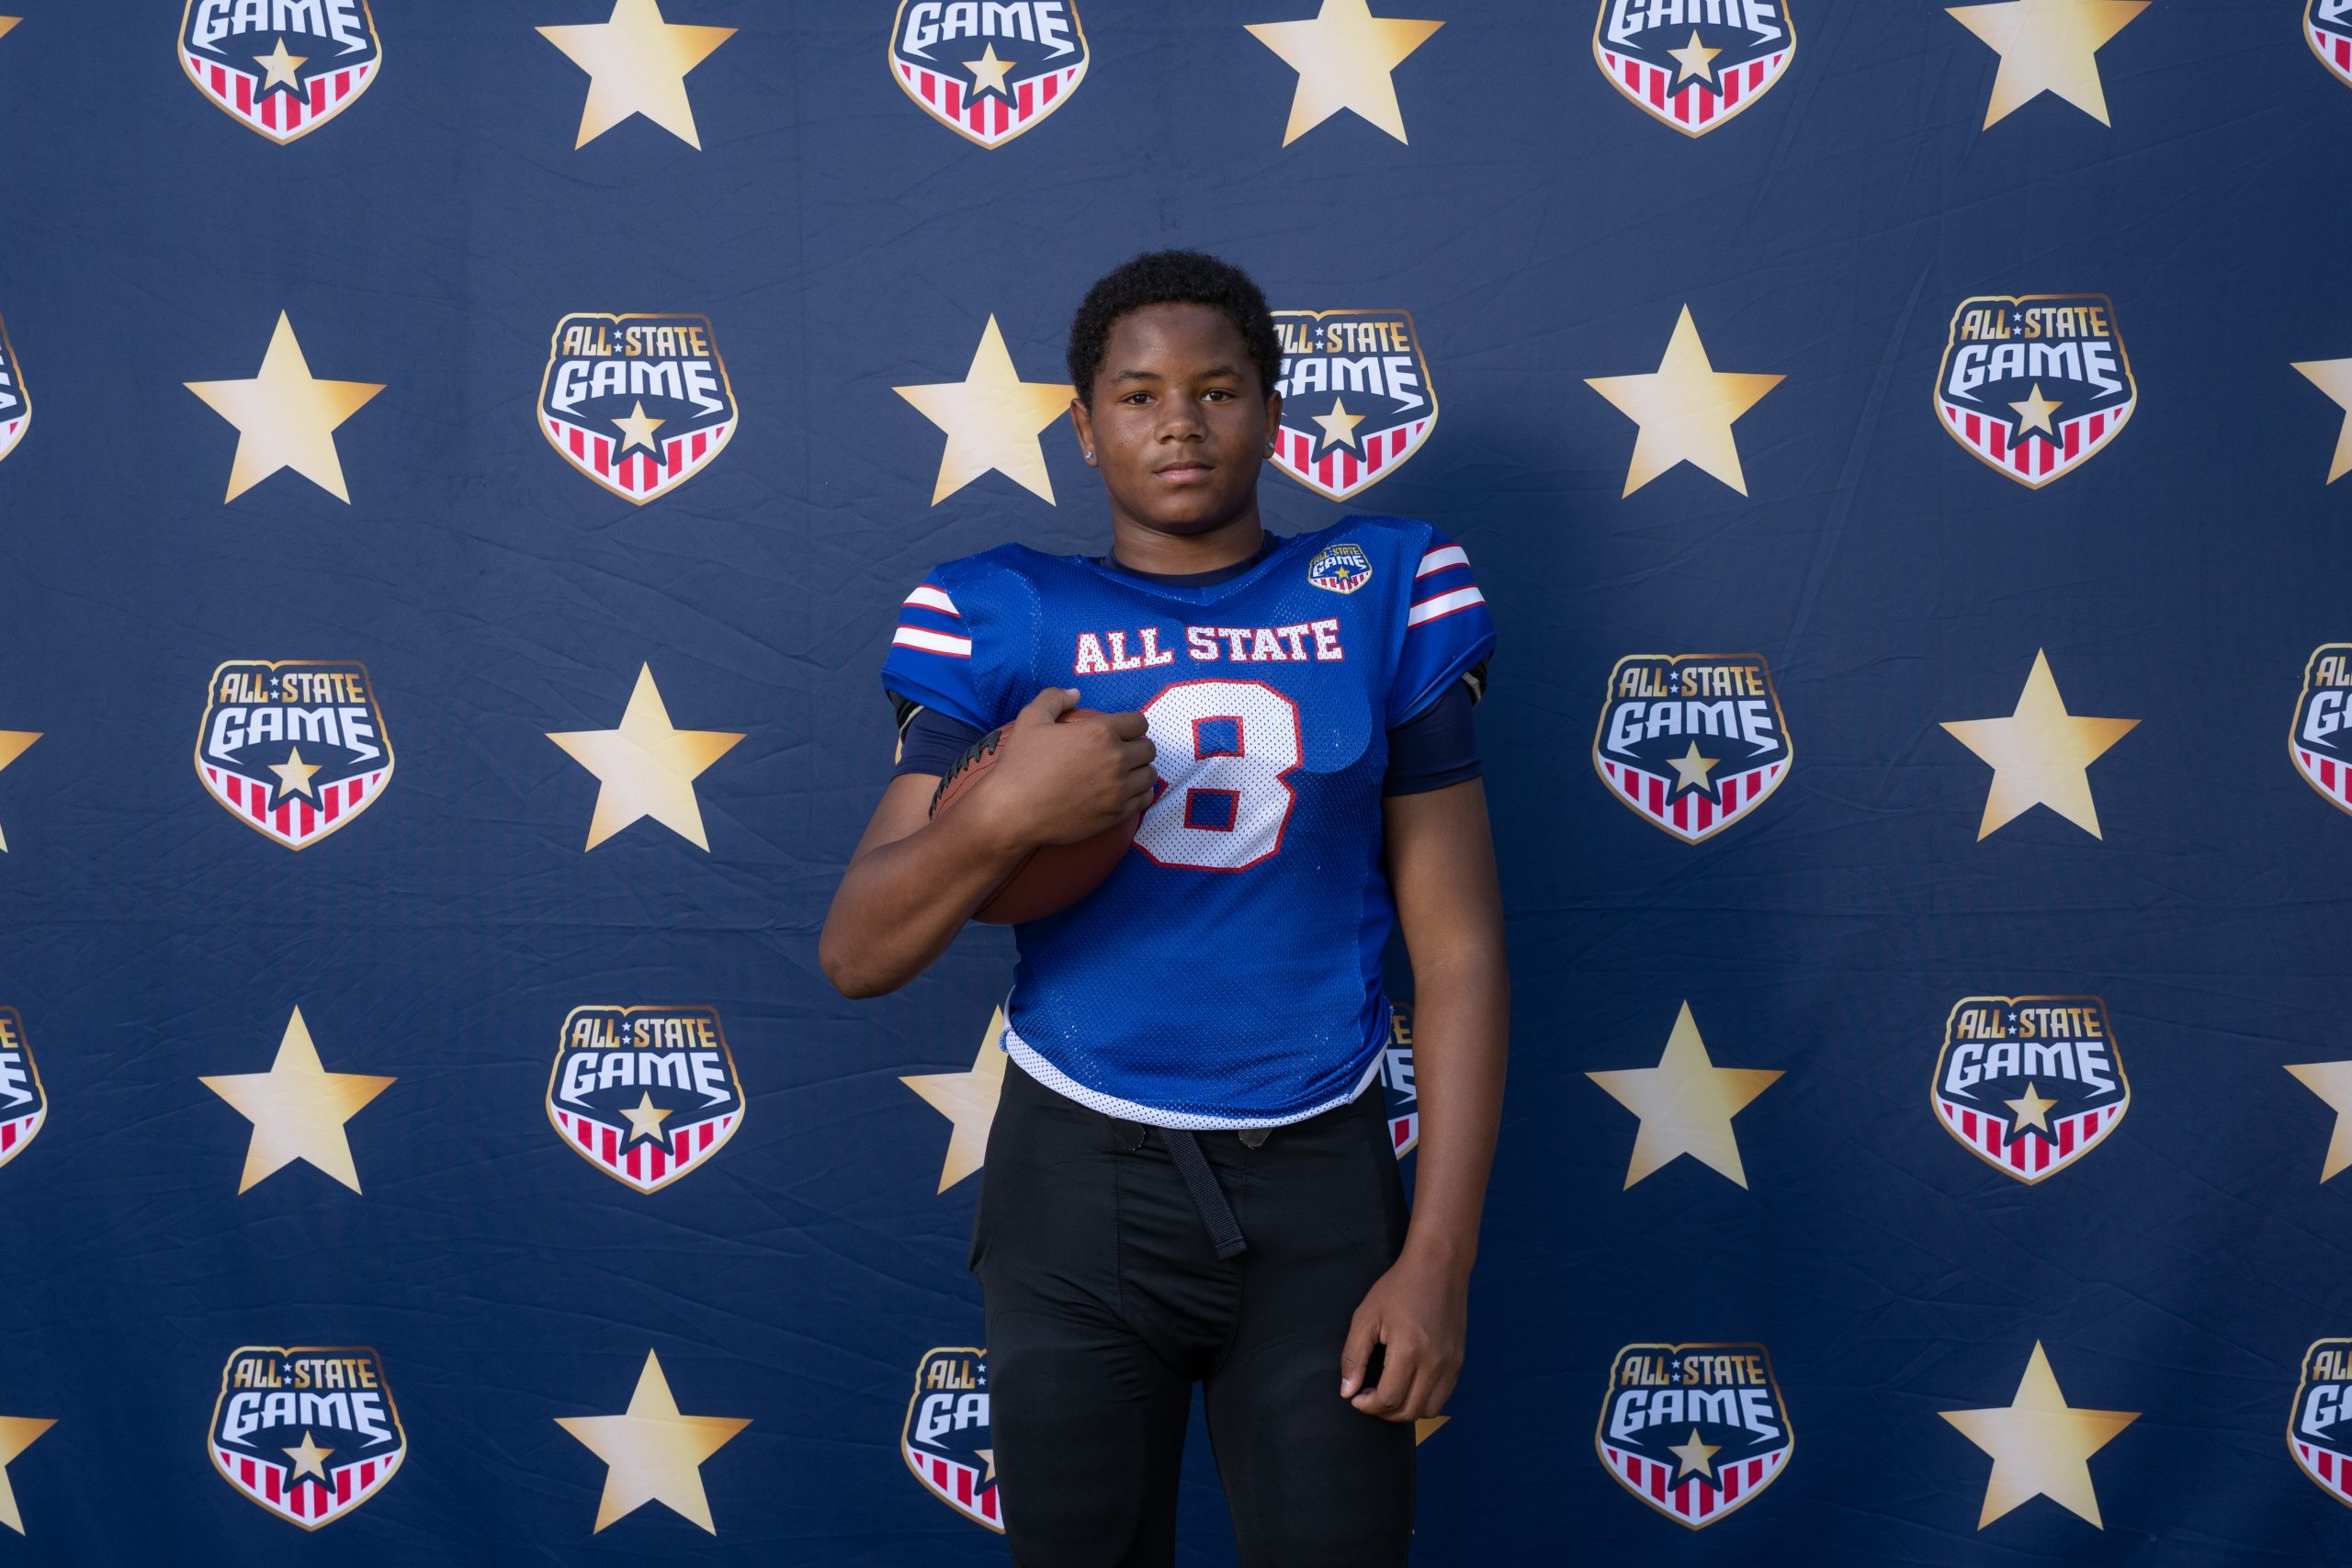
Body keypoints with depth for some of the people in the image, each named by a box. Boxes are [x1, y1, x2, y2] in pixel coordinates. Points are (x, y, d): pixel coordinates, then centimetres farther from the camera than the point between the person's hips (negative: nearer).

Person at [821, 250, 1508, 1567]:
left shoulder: (1381, 600, 4)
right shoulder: (1011, 623, 2)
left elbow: (1459, 954, 2)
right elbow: (857, 957, -2)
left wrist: (1441, 1257, -5)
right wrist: (1002, 817, -21)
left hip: (1317, 1188, 0)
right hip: (1078, 1183, 0)